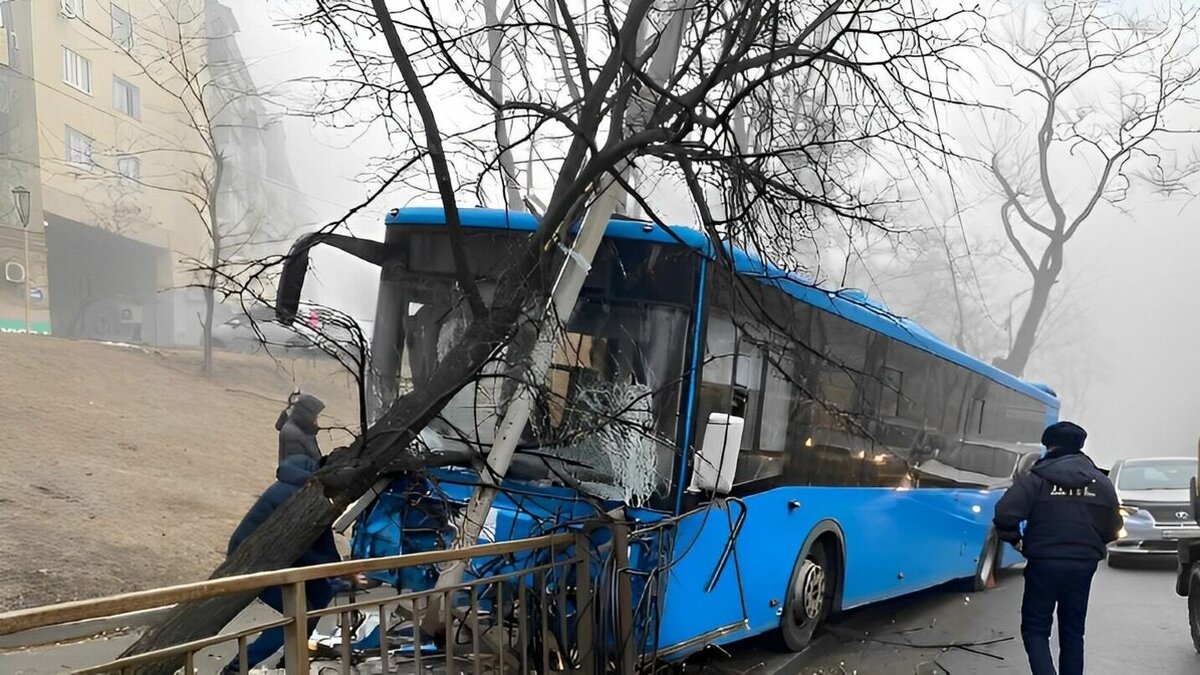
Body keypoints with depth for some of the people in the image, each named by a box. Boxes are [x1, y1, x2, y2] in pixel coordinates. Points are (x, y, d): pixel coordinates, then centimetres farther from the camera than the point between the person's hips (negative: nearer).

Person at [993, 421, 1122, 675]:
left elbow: (1004, 515, -18)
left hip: (1044, 563, -4)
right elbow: (1111, 530, 10)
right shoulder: (1102, 483, 6)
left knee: (1035, 629, 6)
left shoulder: (1036, 478, -8)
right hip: (1083, 566, 4)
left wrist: (1016, 540, 0)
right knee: (1072, 633, 15)